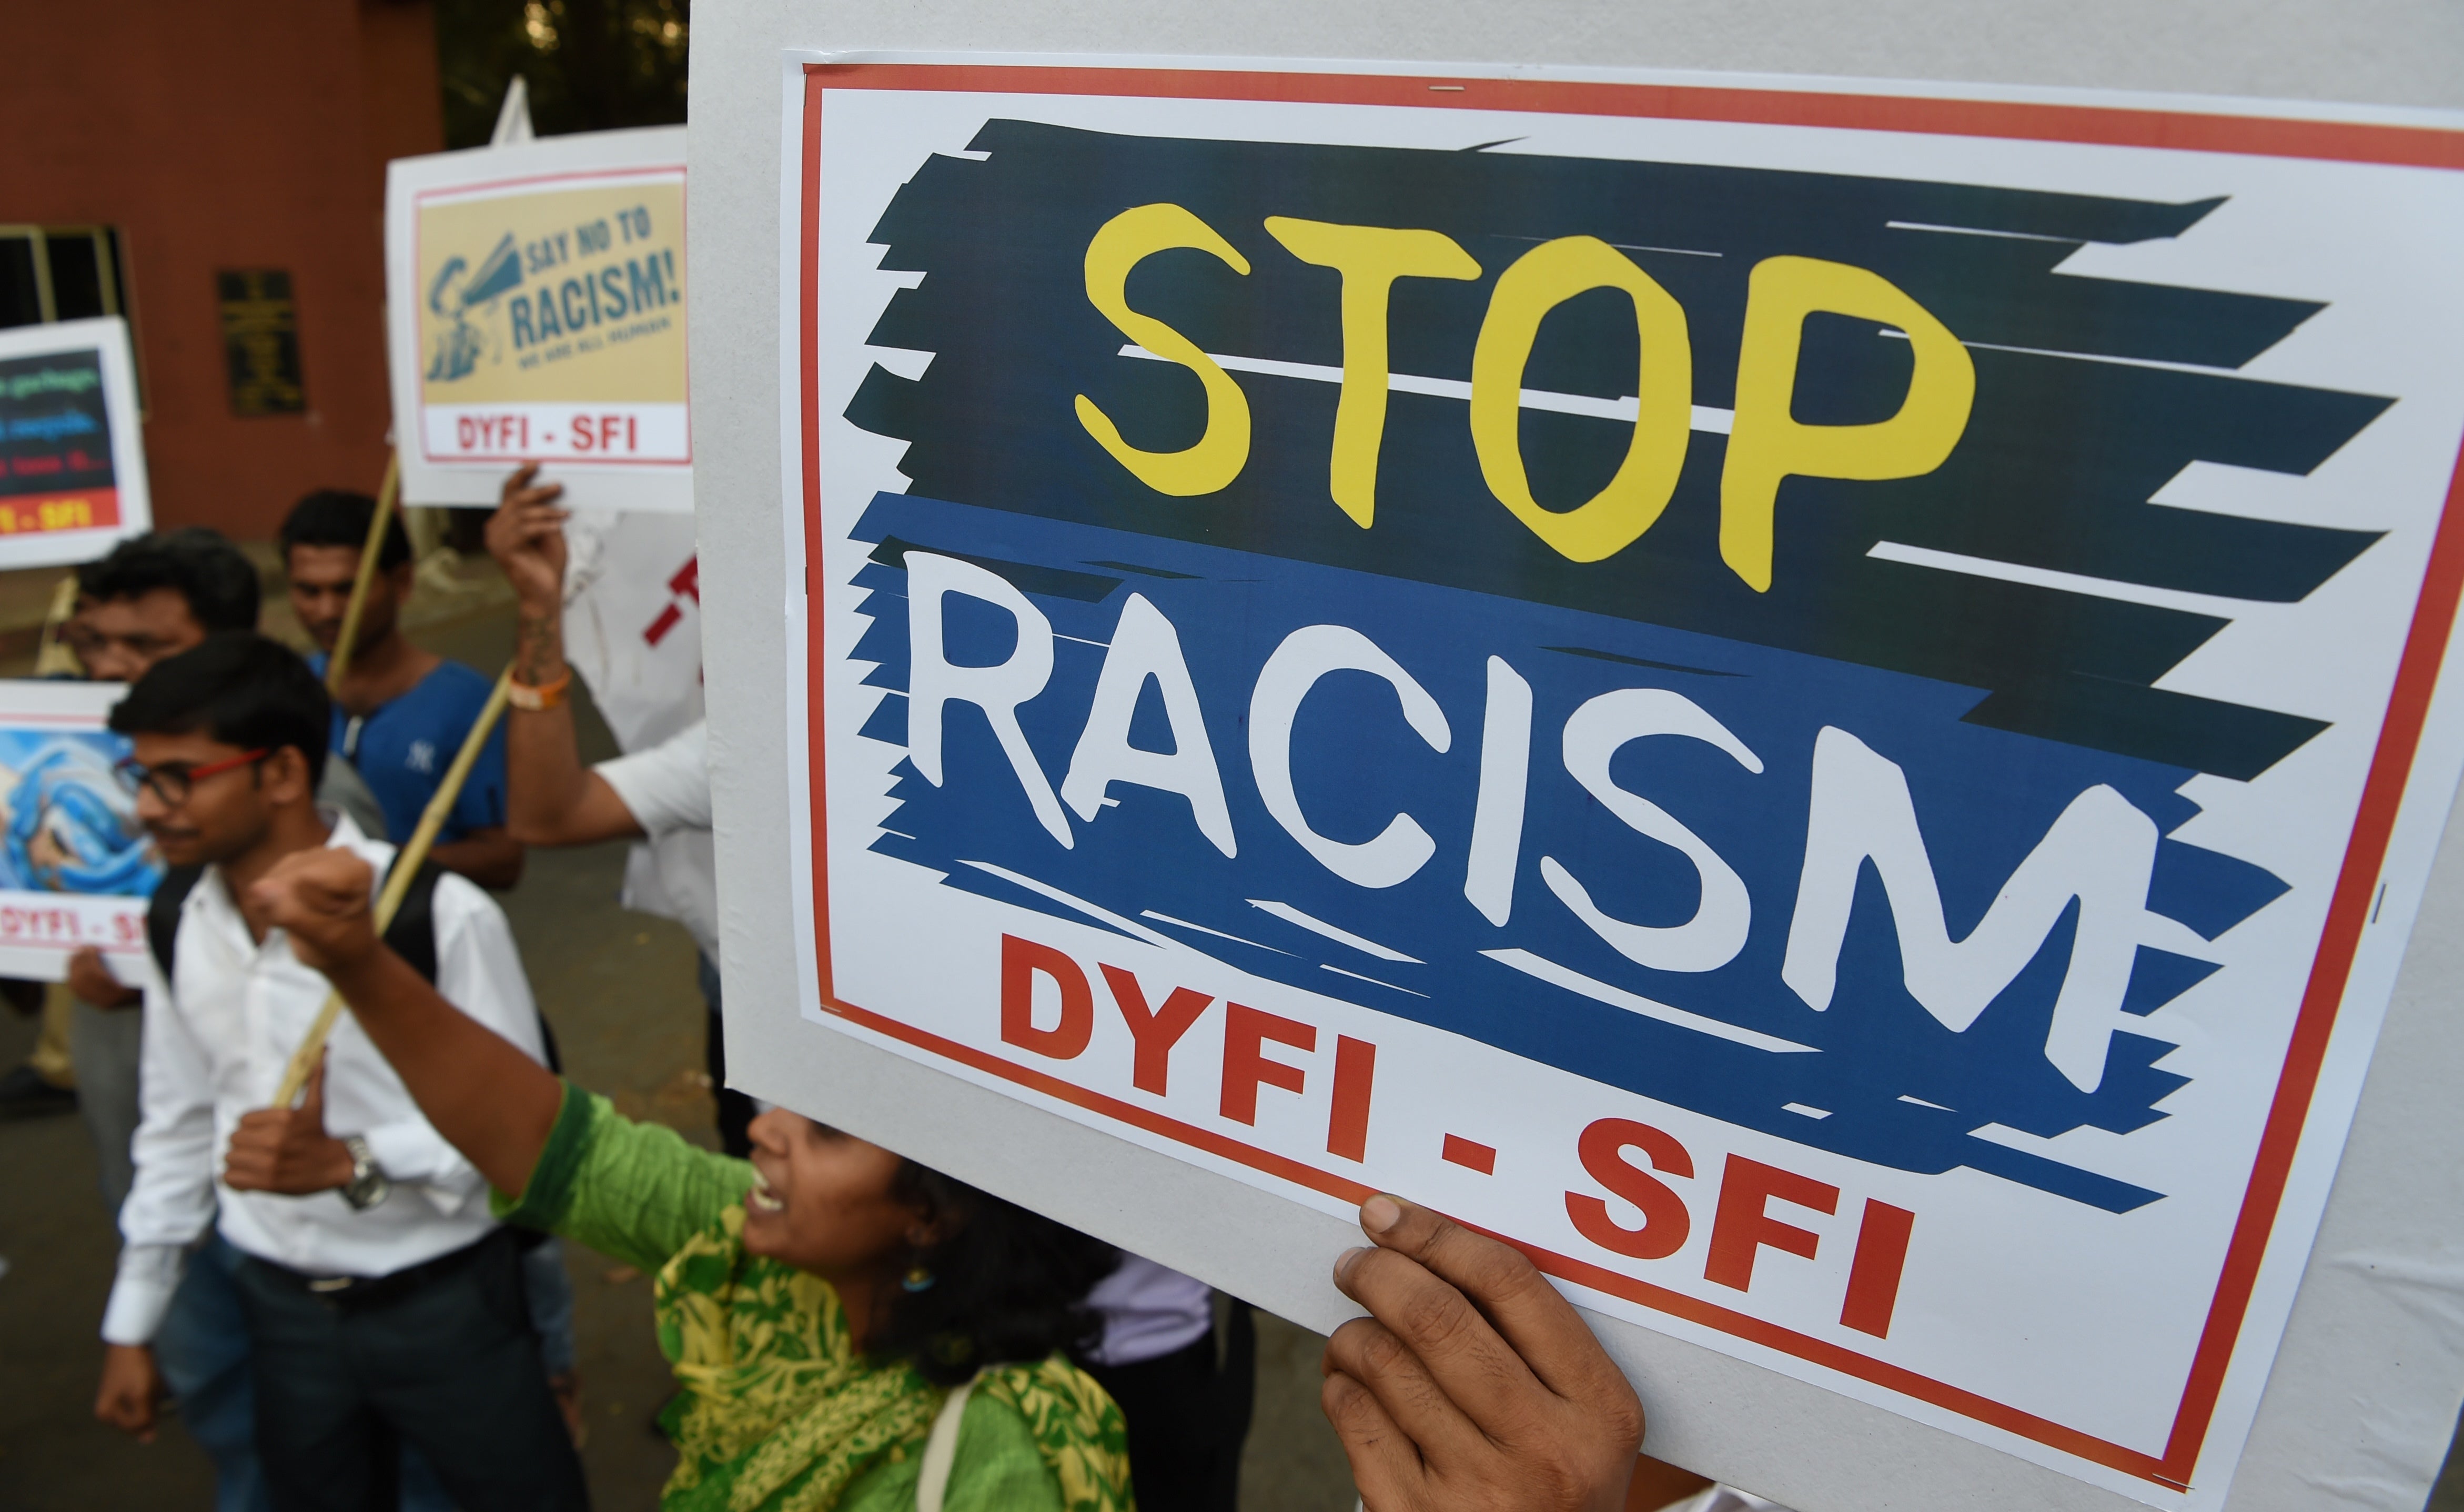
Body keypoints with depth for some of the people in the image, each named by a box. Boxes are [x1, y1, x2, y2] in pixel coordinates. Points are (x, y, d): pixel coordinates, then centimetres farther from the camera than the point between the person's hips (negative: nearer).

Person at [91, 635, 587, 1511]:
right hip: (280, 1307, 6)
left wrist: (347, 1164, -29)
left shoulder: (440, 915, -22)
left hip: (442, 1303, -5)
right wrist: (131, 1324, 15)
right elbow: (178, 1127, 10)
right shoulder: (179, 920, -1)